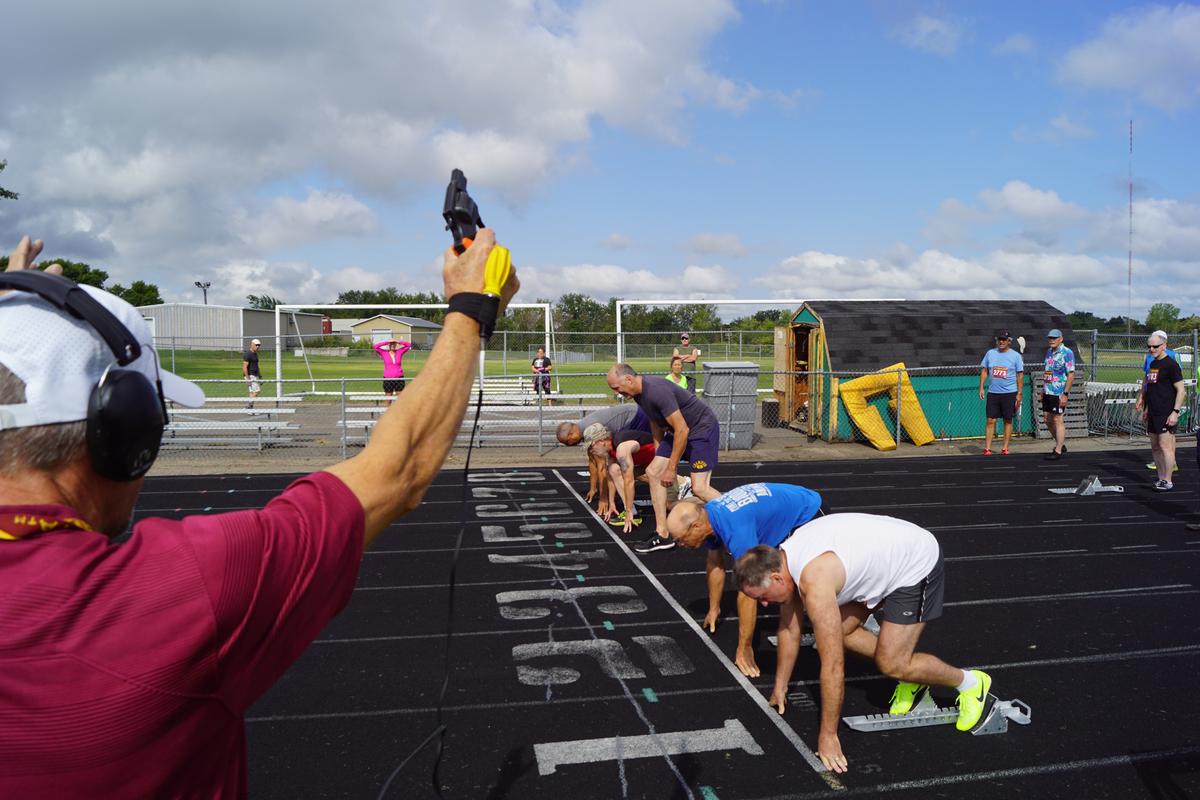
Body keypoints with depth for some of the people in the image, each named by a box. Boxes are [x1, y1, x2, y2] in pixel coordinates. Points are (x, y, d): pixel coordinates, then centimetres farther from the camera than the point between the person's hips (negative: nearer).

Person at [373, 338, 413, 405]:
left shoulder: (400, 352, 3)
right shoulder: (384, 353, 0)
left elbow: (409, 345, 1)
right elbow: (376, 346, -12)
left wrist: (398, 341, -9)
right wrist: (387, 341, -14)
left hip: (399, 379, 1)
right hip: (388, 379, -1)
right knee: (389, 400, 6)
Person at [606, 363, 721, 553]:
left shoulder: (657, 391, -28)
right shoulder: (639, 393, 2)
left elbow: (682, 430, -27)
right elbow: (656, 423, 17)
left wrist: (671, 468, -19)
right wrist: (659, 455, 20)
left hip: (703, 428, -9)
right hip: (679, 430, 10)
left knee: (699, 488, -16)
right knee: (653, 472, 1)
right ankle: (663, 535, 6)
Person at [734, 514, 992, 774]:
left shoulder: (814, 581, -34)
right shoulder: (781, 560, -8)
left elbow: (832, 666, -30)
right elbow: (790, 628, 6)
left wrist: (828, 735, -20)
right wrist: (780, 687, 14)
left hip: (918, 562, -8)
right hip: (887, 552, 9)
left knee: (891, 664, -11)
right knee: (839, 630, 3)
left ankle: (969, 682, 14)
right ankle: (910, 676, 20)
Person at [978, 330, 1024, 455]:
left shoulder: (1015, 355, 0)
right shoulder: (990, 353, 7)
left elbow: (1020, 375, 0)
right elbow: (984, 371, 11)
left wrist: (1019, 394, -5)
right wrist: (981, 387, 2)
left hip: (1009, 393, -2)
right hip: (993, 392, 2)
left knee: (1008, 420, 5)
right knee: (991, 420, -1)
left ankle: (1005, 448, 11)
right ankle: (987, 448, -1)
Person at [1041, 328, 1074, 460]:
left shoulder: (1067, 353, -11)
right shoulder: (1049, 351, 14)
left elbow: (1071, 374, -15)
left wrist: (1065, 394, -20)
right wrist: (1043, 389, 18)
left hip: (1058, 393, -8)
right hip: (1047, 392, 8)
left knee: (1058, 420, -3)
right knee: (1048, 420, 13)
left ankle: (1058, 451, 3)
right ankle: (1061, 445, 28)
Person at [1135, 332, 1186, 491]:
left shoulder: (1171, 364, -10)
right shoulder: (1152, 364, 15)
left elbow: (1181, 390, -13)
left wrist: (1175, 412, -19)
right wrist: (1143, 400, 21)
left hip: (1166, 413, -9)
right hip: (1153, 414, 9)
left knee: (1165, 446, -9)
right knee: (1155, 447, 11)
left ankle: (1168, 482, -4)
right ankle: (1161, 479, 19)